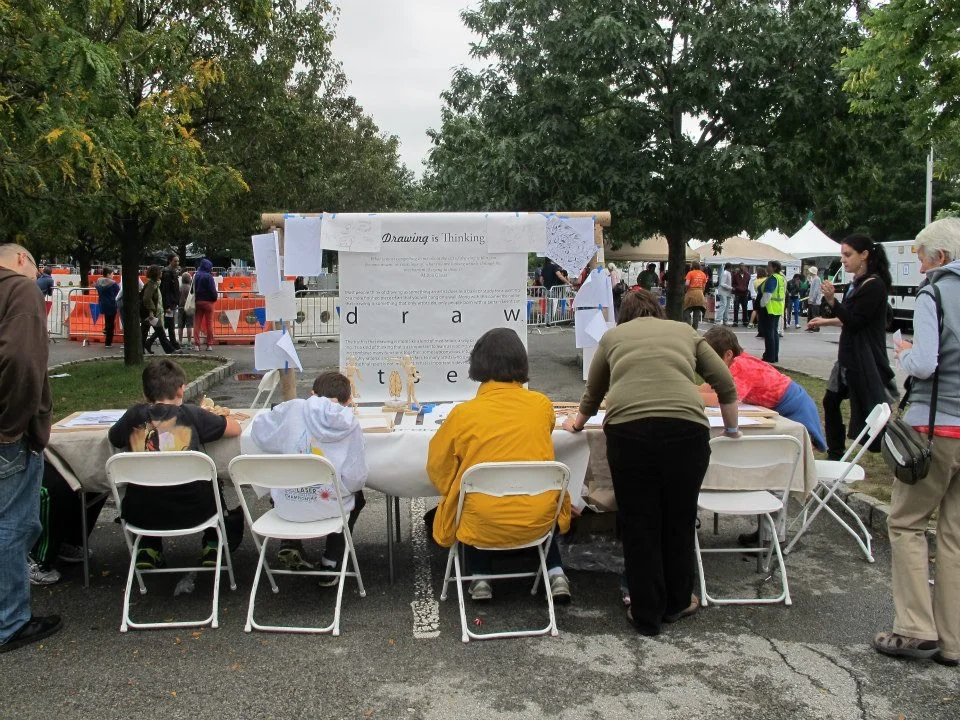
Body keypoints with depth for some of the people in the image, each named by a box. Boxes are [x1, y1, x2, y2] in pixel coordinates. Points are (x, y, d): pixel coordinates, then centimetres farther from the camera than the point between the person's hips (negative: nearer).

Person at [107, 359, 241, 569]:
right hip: (190, 512, -2)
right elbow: (236, 428, 4)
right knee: (213, 484, 32)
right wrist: (206, 417, 21)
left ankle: (148, 548, 31)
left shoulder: (134, 415, 0)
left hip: (140, 515, 2)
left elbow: (112, 437, 20)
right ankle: (212, 546, 30)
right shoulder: (191, 414, -6)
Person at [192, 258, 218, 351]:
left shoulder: (196, 275, 6)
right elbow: (212, 290, -13)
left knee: (197, 323, 6)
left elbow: (193, 289, 10)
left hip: (198, 301, 5)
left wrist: (195, 299, 16)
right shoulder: (208, 276, -13)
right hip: (208, 301, -5)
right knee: (209, 323, 3)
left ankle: (196, 344, 2)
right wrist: (214, 298, 1)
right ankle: (209, 344, 3)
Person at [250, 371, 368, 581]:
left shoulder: (292, 409, -5)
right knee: (356, 496, 34)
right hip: (329, 508, -2)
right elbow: (355, 478, -10)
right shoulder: (350, 424, -7)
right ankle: (330, 564, 27)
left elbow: (259, 432, 9)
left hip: (288, 507, 2)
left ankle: (290, 545, 18)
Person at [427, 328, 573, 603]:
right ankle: (555, 572, 20)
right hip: (538, 522, 2)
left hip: (483, 527, -1)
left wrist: (454, 495, 22)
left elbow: (438, 468, 3)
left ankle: (480, 578, 19)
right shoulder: (542, 405, -4)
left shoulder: (463, 413, -11)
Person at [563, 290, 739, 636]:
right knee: (680, 520, 18)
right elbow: (726, 384, 23)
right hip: (687, 428, 1)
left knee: (639, 525, 11)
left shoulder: (612, 336, 23)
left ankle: (646, 615, 20)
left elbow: (593, 392, 33)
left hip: (628, 429, -1)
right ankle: (677, 603, 33)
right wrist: (731, 429, 38)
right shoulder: (686, 332, 24)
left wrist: (578, 422, 52)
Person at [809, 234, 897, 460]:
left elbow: (855, 322, -21)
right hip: (849, 356, 10)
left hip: (865, 359, -10)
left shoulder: (874, 285, -17)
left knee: (869, 411, -7)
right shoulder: (857, 282, 11)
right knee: (831, 402, 16)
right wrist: (826, 321, 25)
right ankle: (835, 455, 27)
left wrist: (832, 301, -30)